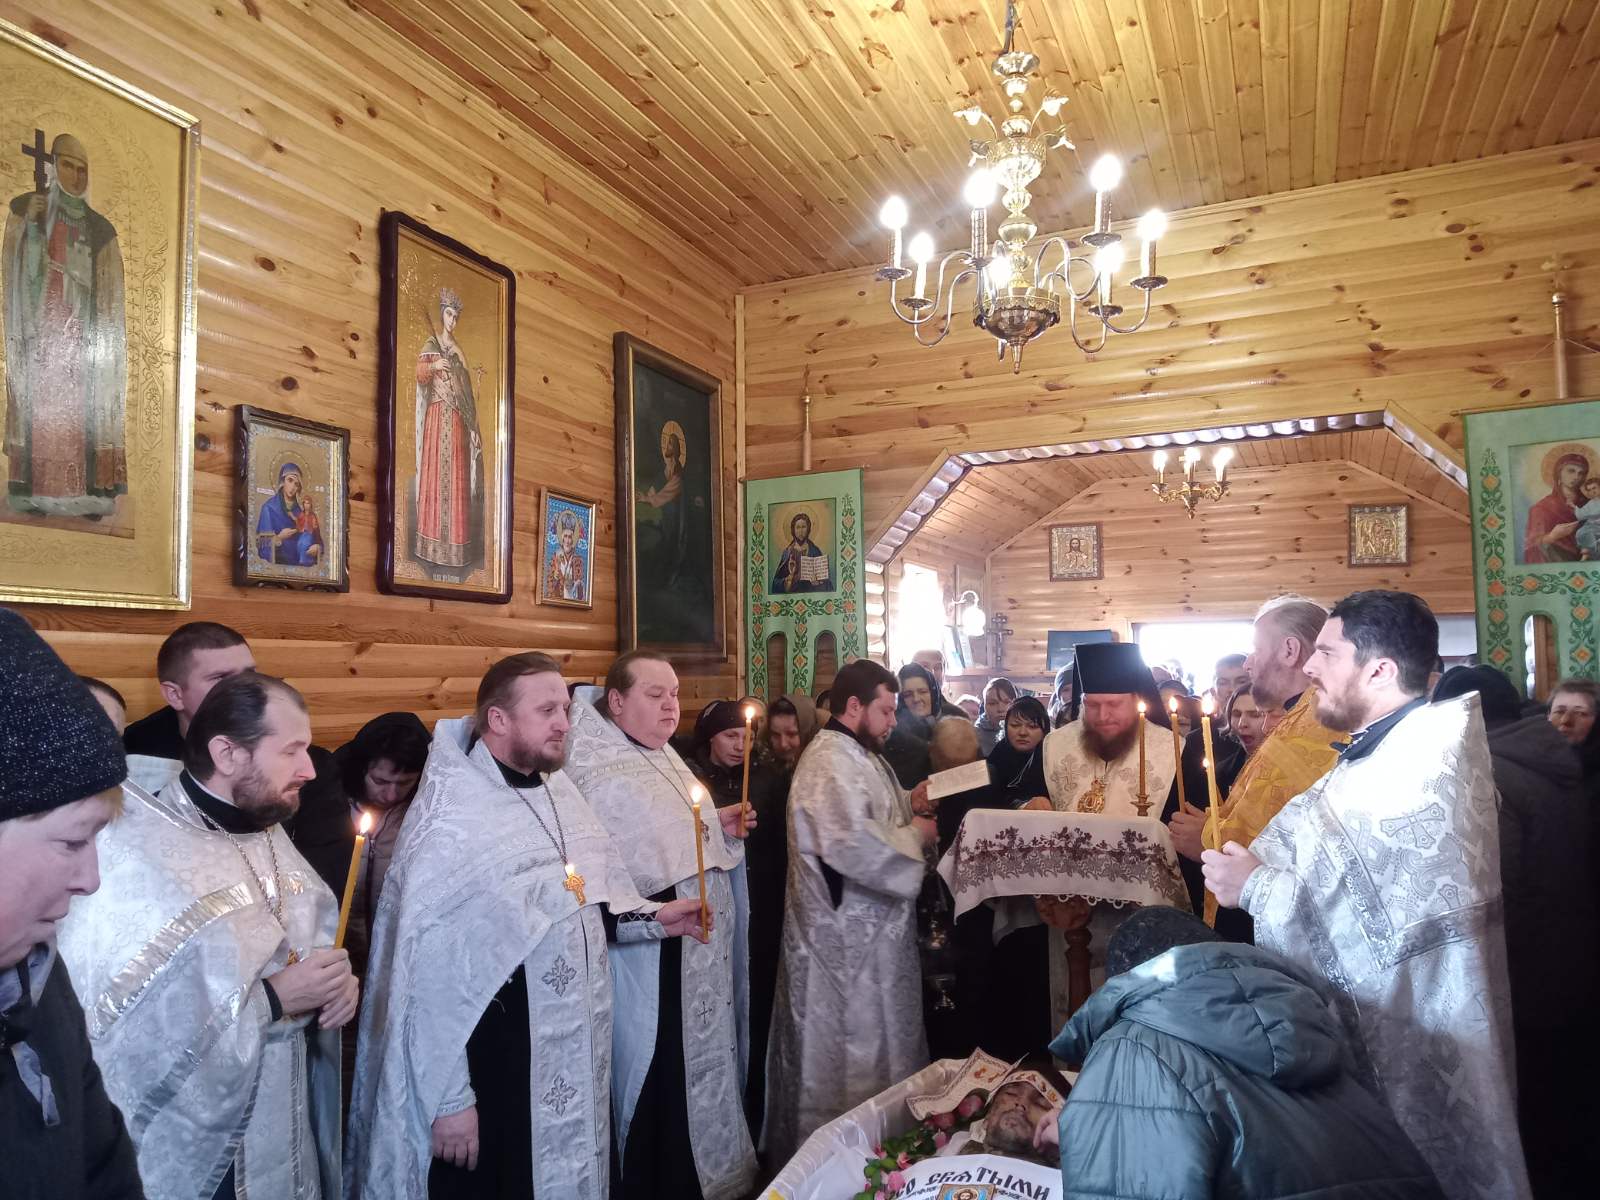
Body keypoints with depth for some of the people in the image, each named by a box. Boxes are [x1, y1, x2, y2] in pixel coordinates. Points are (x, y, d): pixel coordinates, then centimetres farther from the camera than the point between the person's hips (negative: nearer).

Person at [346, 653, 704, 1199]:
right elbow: (427, 972, -19)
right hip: (493, 1067, -7)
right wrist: (447, 1098, -16)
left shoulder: (557, 789, 4)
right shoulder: (448, 818, -19)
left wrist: (651, 918, 0)